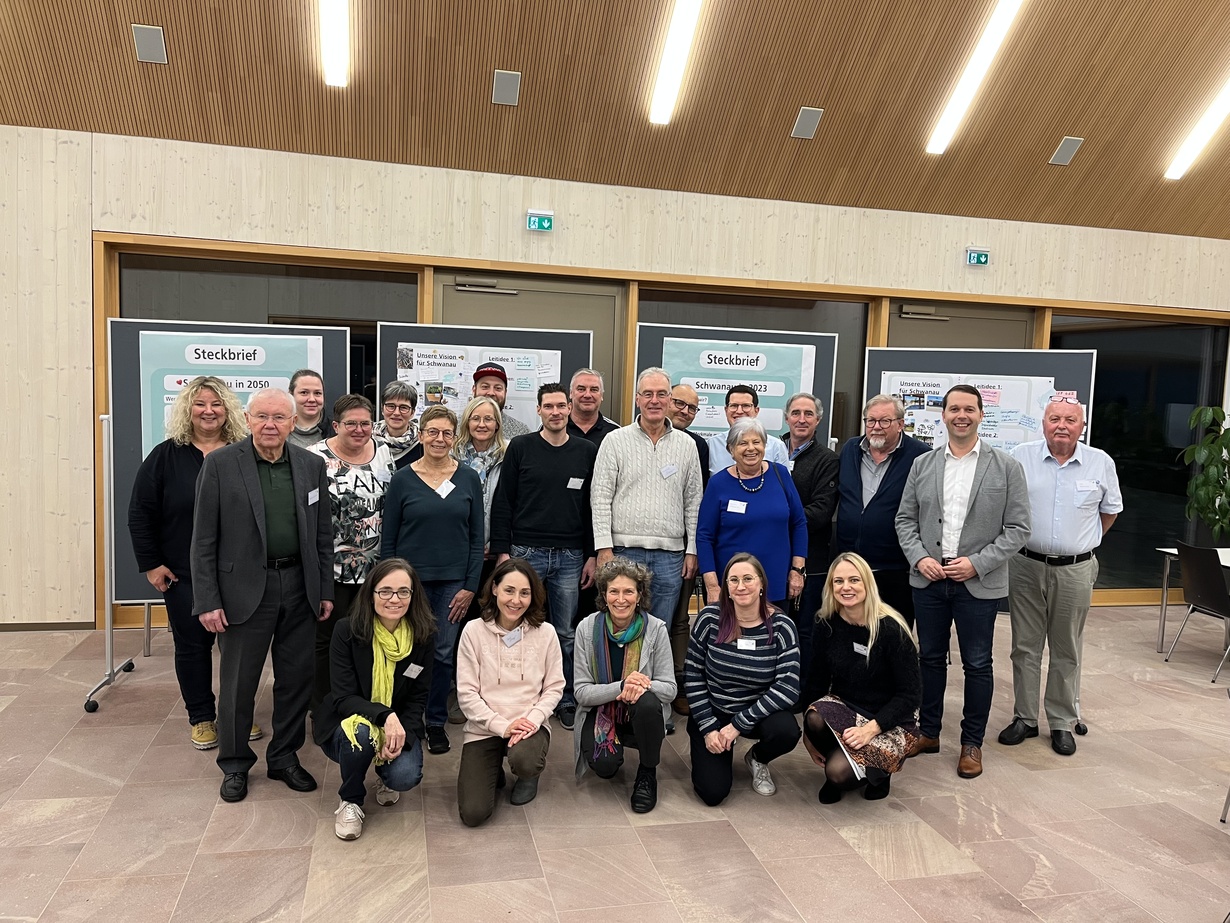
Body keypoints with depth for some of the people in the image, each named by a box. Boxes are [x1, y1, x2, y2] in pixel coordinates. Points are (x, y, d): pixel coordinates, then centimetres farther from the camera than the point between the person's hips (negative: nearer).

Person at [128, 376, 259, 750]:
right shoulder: (165, 456, -2)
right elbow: (140, 514, 0)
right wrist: (151, 564, -4)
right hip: (183, 575, -1)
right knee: (192, 644, 9)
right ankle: (201, 717, 24)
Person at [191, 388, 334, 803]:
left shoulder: (311, 465, 4)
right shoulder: (220, 463, -6)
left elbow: (323, 533, 8)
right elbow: (204, 539, -5)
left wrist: (325, 590, 6)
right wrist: (207, 600, -9)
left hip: (299, 587, 3)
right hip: (245, 588, -3)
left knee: (296, 678, 12)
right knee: (238, 682, 8)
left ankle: (284, 757, 30)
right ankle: (234, 764, 27)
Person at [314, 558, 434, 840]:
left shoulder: (422, 637, -11)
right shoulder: (347, 632, -18)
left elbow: (418, 699, -5)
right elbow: (343, 698, -20)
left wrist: (402, 735, -24)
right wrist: (384, 715, -38)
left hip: (399, 726, 2)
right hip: (345, 724, -1)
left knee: (406, 776, -26)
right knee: (361, 731, -36)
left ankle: (385, 776, 14)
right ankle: (350, 801, -5)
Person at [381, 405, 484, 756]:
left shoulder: (469, 479, 2)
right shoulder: (402, 479, -1)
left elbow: (477, 537, 4)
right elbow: (388, 538, 2)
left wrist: (471, 586, -2)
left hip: (453, 581, 1)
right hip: (412, 579, -1)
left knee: (444, 653, 7)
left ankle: (436, 721, 24)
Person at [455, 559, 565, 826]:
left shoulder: (545, 632, -4)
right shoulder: (474, 631, -7)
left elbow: (554, 687, -1)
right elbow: (466, 693, -7)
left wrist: (532, 720, -17)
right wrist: (502, 725, -16)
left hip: (530, 725, 0)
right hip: (484, 729, 0)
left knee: (524, 761, -35)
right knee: (473, 813, -14)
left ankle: (529, 776, 6)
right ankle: (493, 771, 22)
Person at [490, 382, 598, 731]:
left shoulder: (587, 452, 6)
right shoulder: (520, 447, 1)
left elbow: (593, 507, 8)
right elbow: (503, 502, 1)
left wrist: (592, 555, 4)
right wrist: (502, 551, -5)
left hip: (570, 557, 1)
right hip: (526, 552, -1)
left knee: (566, 634, 9)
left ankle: (567, 701, 22)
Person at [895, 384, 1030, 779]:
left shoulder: (1006, 467, -3)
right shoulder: (922, 465, 5)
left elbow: (1018, 528, -4)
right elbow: (905, 520, 8)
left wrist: (977, 563, -14)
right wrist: (919, 558, -8)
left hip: (979, 583, -2)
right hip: (928, 580, 3)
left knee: (977, 665, 8)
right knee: (930, 657, 14)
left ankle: (972, 743, 23)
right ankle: (928, 732, 29)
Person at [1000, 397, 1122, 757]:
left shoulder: (1101, 463, 0)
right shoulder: (1021, 457, -4)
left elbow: (1110, 510, 15)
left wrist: (1083, 542, 14)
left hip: (1075, 571, 0)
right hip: (1026, 566, 0)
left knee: (1066, 652, 11)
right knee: (1025, 647, 8)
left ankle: (1062, 723, 23)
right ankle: (1024, 718, 21)